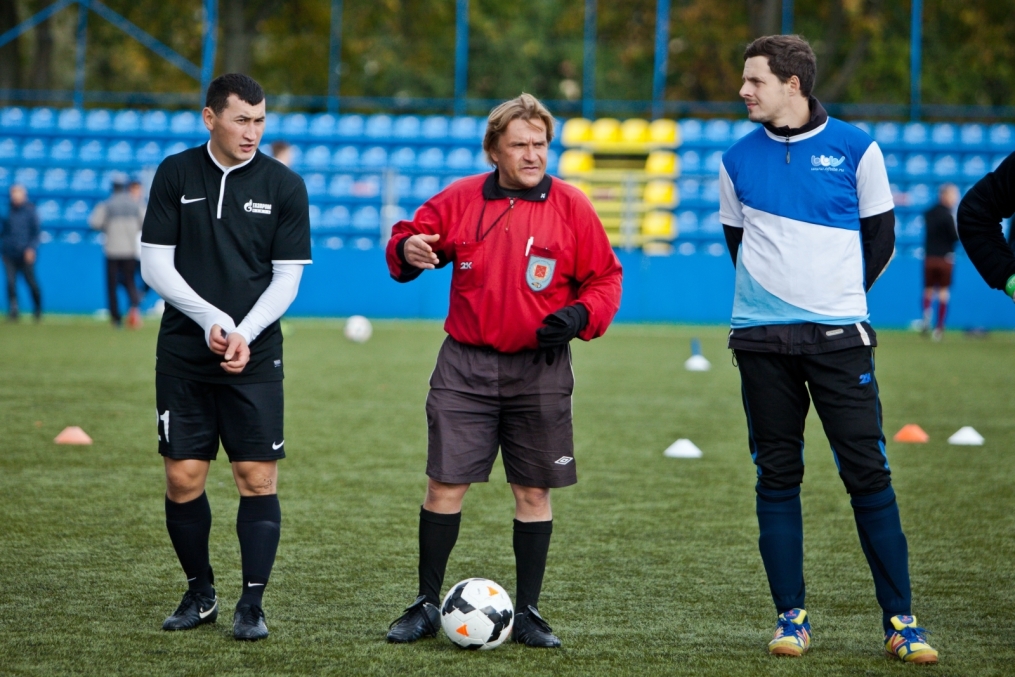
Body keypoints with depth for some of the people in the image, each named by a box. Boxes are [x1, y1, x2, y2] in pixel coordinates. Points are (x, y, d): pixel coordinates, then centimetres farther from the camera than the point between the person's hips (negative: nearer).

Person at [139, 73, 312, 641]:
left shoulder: (284, 185, 1)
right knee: (183, 477, 1)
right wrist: (212, 321, -11)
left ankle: (252, 605, 0)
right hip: (183, 355, 1)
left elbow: (287, 278, 1)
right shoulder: (175, 175, 3)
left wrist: (244, 334, -13)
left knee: (259, 478, -6)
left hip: (256, 358, -1)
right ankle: (200, 594, 18)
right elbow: (156, 266, 1)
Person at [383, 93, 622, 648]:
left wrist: (580, 316, -15)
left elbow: (604, 279, 4)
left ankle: (527, 612, 15)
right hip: (465, 367, 0)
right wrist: (406, 251, -14)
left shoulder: (570, 207, -1)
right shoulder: (460, 200, 1)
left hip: (539, 369, 0)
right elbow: (413, 238, 11)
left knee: (533, 491, 5)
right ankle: (427, 606, 9)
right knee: (445, 483, -2)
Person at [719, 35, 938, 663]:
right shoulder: (738, 159, 6)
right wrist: (778, 295, 13)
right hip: (762, 340, 2)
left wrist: (838, 296, 10)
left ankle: (901, 620, 0)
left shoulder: (855, 148, 0)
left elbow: (881, 236, 8)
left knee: (868, 473, -5)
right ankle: (792, 615, 11)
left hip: (838, 338, -2)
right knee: (777, 476, 3)